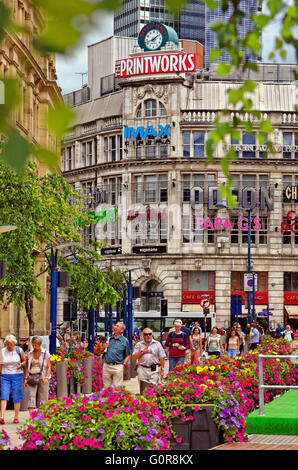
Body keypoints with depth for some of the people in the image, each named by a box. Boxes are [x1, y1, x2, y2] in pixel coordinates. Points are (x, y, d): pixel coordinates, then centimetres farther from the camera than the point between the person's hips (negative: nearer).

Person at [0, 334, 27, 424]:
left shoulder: (19, 350, 1)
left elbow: (25, 360, 12)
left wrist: (21, 364, -10)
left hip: (17, 375, -1)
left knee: (17, 397, 2)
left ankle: (16, 417, 11)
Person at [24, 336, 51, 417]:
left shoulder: (45, 353, 2)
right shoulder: (30, 354, 12)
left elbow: (48, 367, 1)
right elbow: (28, 367, 16)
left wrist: (47, 378, -11)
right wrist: (26, 378, 8)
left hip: (42, 377, -2)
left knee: (42, 398, -2)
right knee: (31, 396, -12)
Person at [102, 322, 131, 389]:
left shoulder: (125, 341, 1)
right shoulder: (108, 338, 11)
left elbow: (128, 355, 1)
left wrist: (123, 365, -10)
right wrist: (104, 347, -4)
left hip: (117, 367, -4)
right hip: (106, 366, 4)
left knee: (117, 388, 0)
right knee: (106, 387, 10)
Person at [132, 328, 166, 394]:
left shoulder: (157, 344, 9)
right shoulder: (139, 345, 10)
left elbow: (162, 358, 6)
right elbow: (134, 357, 4)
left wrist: (162, 369, 0)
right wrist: (142, 352, -7)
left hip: (154, 370, -1)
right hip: (142, 370, 1)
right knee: (143, 389, 0)